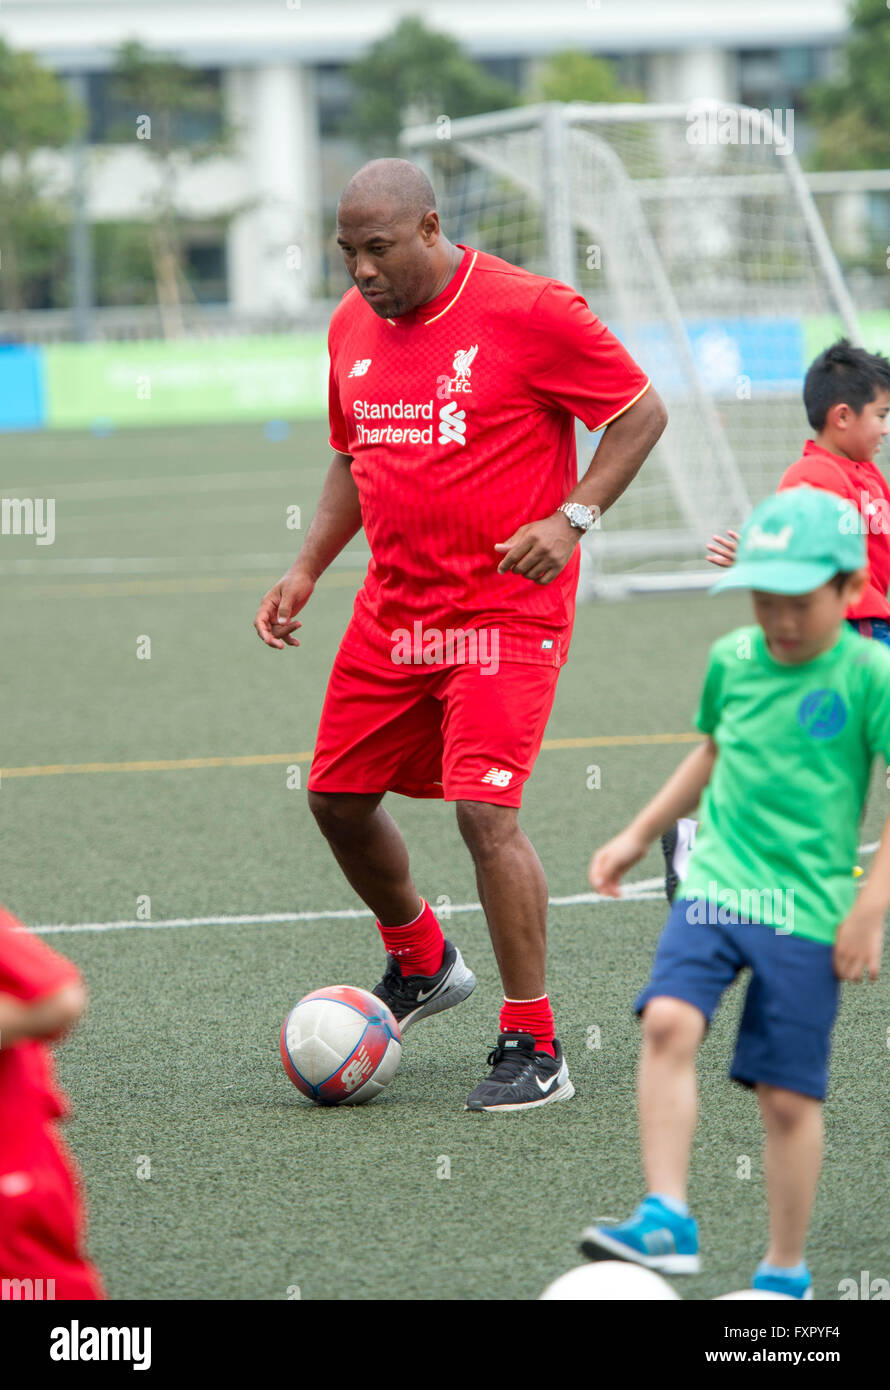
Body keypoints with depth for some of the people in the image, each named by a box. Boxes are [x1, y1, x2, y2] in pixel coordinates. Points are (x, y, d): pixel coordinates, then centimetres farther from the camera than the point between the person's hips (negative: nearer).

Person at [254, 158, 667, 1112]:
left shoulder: (528, 312, -13)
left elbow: (640, 414, -7)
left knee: (485, 810, -17)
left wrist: (571, 518, -17)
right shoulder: (351, 327, 7)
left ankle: (534, 1049, -6)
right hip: (392, 609, 7)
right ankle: (420, 964, 39)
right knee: (337, 798, 11)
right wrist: (307, 569, 10)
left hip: (505, 611, -7)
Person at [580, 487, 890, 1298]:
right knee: (669, 1021, -22)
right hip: (716, 885, 4)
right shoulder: (732, 660, 6)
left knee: (789, 1095, 1)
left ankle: (786, 1275, 17)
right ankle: (668, 1218, -21)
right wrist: (640, 836, 27)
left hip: (809, 910, -4)